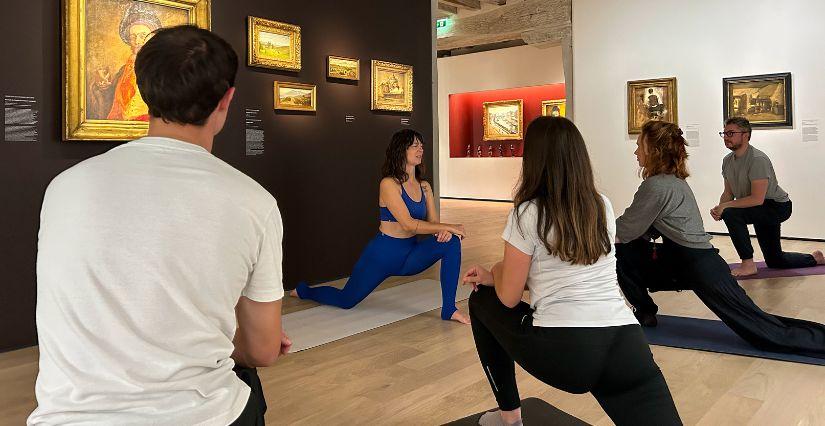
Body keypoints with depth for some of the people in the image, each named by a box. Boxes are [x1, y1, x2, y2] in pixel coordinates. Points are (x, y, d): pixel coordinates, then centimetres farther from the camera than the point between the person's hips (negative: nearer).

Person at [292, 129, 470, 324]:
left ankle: (449, 309, -13)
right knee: (346, 300, 8)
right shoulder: (389, 184, -18)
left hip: (411, 254, 5)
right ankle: (304, 291, 42)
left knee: (452, 242, -19)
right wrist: (449, 226, -25)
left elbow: (434, 223, 2)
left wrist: (445, 231, -22)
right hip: (383, 254, -5)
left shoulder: (424, 187, 3)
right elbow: (409, 224, -26)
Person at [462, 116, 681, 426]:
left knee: (482, 300, 22)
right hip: (627, 347, 5)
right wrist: (491, 277, 28)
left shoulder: (528, 213, -5)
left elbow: (509, 298, 1)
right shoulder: (603, 206, 14)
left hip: (562, 351, -4)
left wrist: (496, 273, 24)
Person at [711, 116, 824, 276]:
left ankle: (748, 265, -22)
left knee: (731, 214, -33)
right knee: (775, 261, 17)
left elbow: (757, 199, -32)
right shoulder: (727, 161, 0)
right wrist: (719, 208, -16)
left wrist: (725, 206, -31)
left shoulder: (757, 159, -26)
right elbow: (728, 193, 4)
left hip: (778, 206, -9)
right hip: (762, 213, 9)